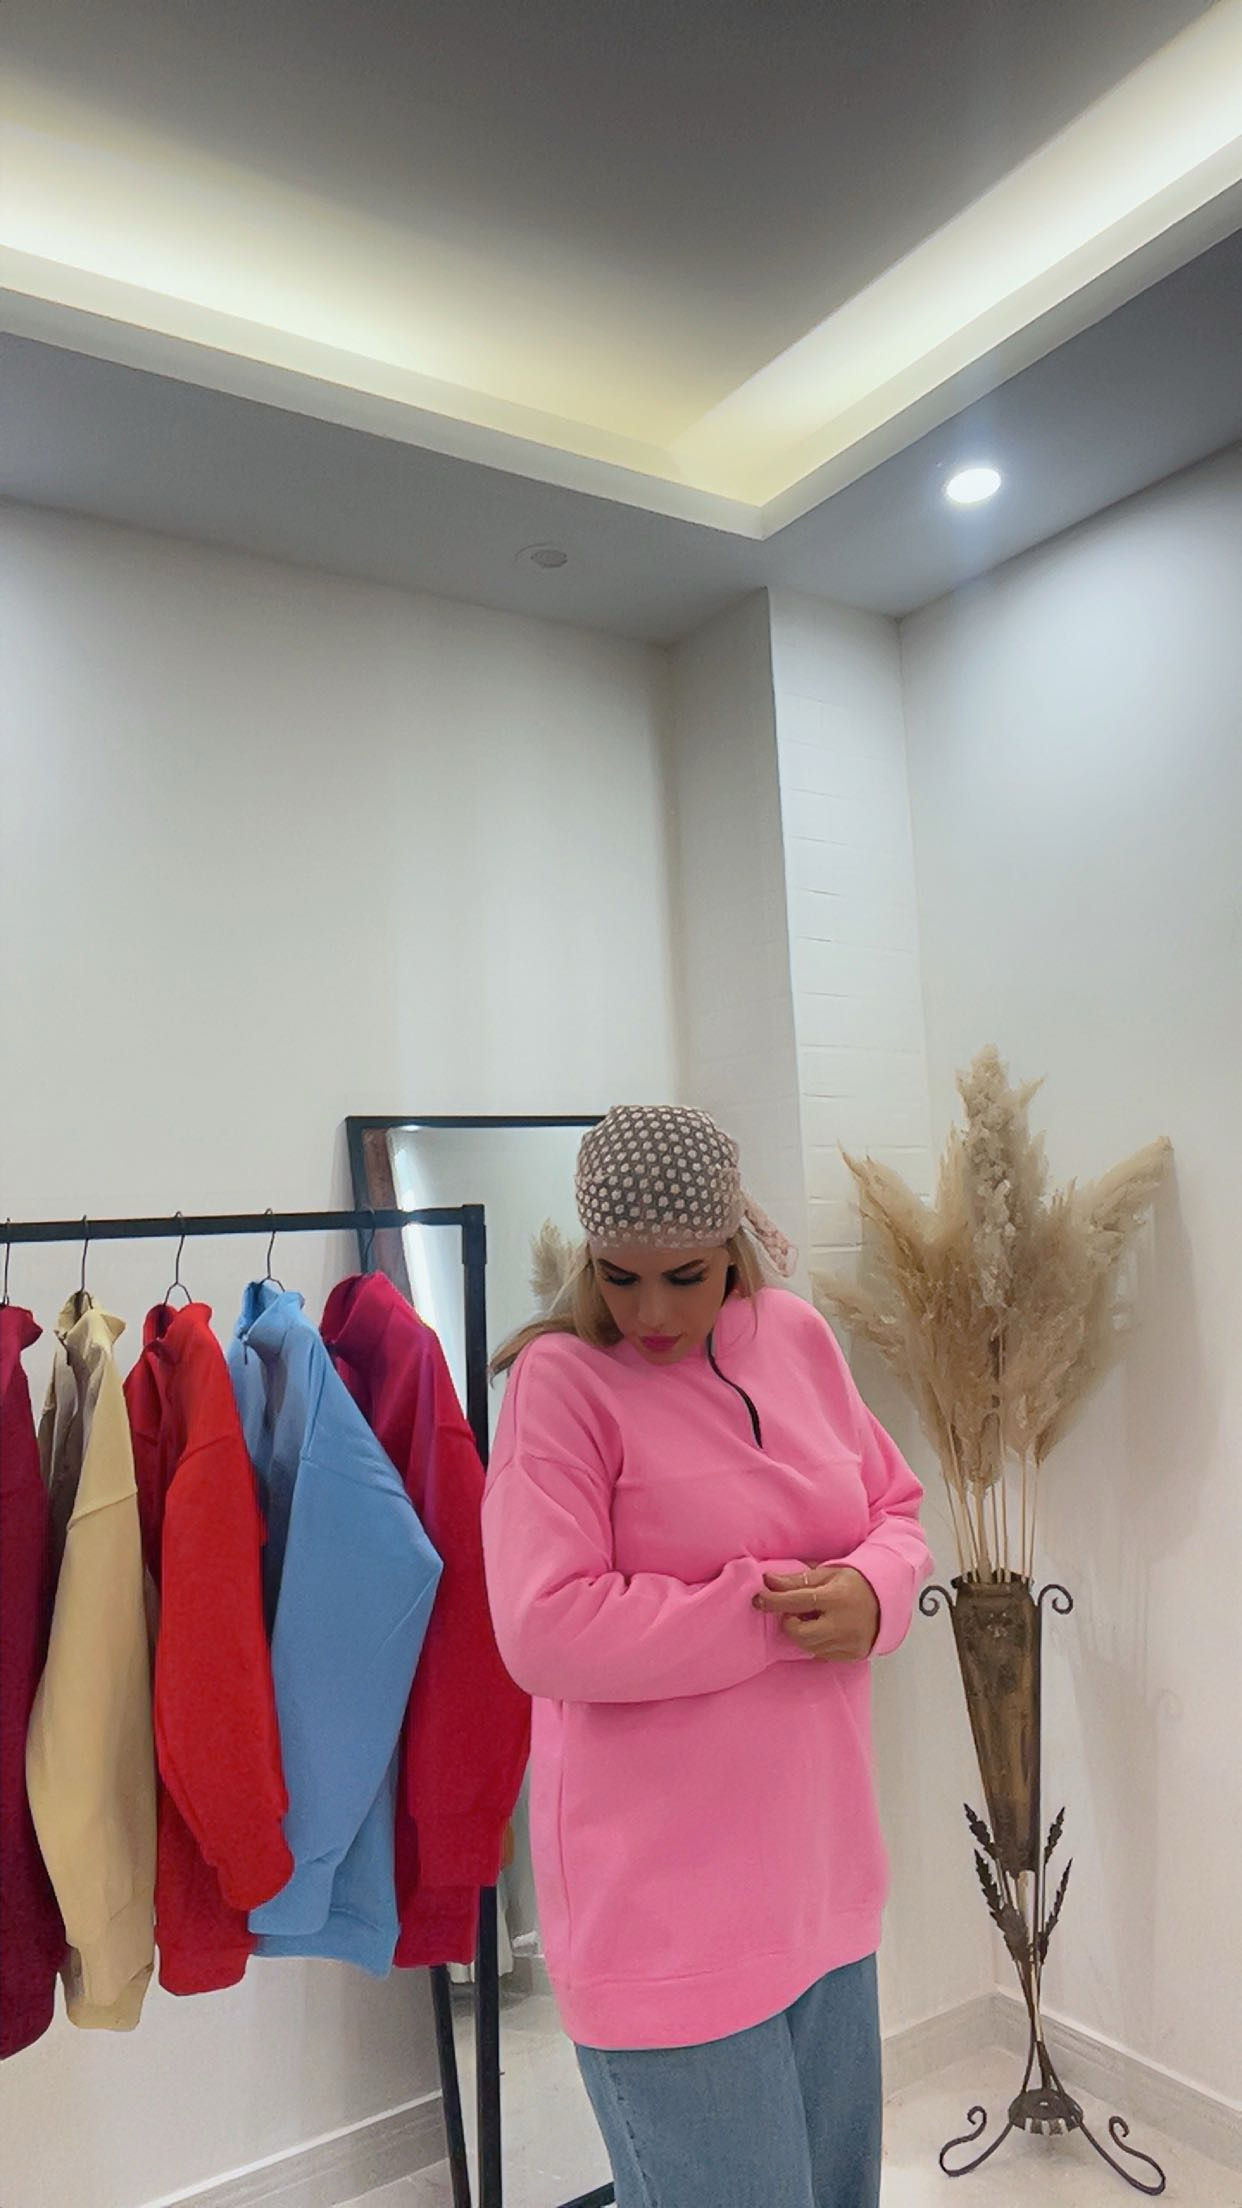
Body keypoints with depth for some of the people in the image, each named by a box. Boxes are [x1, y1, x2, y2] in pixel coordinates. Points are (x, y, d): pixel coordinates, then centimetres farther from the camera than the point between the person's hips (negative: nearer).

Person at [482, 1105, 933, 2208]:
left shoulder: (799, 1335, 0)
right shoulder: (559, 1378, -16)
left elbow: (897, 1509, 10)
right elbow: (545, 1635, -22)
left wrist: (871, 1590, -13)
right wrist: (781, 1603, -19)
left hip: (823, 1864, 6)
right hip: (664, 1900, -6)